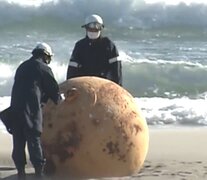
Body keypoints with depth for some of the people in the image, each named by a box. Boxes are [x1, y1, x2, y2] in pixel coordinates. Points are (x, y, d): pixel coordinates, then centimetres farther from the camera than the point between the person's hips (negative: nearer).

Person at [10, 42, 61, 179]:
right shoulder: (43, 68, 1)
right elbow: (53, 88, 4)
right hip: (31, 107, -6)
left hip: (15, 106, 6)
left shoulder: (22, 67, 22)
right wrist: (58, 100, 26)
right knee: (34, 138, -2)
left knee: (18, 139, 9)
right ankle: (39, 169, -4)